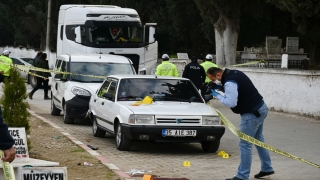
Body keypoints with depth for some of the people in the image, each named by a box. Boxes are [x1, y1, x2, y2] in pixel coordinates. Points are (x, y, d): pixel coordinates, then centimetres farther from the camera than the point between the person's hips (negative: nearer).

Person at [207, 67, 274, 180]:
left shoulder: (229, 83, -23)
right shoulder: (234, 73, 7)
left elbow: (231, 103, -26)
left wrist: (217, 95, -13)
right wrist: (221, 87, 7)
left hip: (252, 114, -11)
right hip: (261, 107, 11)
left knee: (245, 145, -5)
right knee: (258, 139, 24)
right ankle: (267, 168, 34)